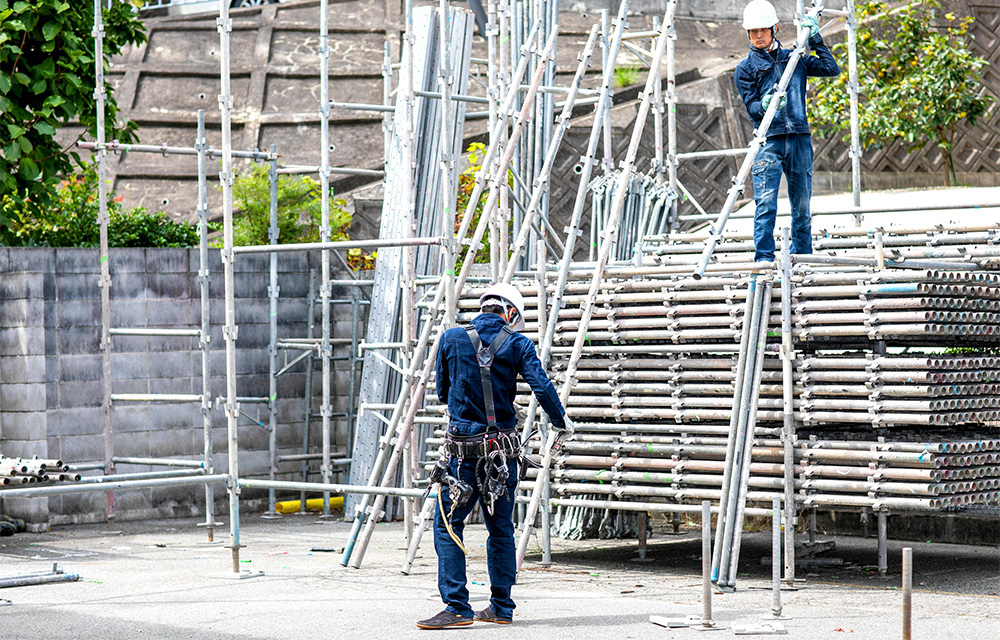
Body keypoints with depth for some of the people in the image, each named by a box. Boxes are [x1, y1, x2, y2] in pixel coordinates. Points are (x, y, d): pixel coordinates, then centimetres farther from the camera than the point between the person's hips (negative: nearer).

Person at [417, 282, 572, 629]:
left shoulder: (452, 339, 2)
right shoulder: (517, 344, 0)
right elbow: (542, 388, -8)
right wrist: (561, 423, 8)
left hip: (464, 449, -2)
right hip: (504, 451, 2)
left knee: (448, 527, 0)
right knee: (501, 529, 13)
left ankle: (457, 607, -8)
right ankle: (501, 607, 17)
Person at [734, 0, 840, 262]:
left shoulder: (794, 58, 15)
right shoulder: (745, 68, 7)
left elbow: (832, 69, 11)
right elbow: (751, 107, -1)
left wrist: (815, 39, 8)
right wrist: (764, 105, -24)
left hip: (799, 138, 3)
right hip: (768, 141, -3)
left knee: (801, 203, 8)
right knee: (766, 202, -13)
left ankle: (802, 257, 18)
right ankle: (764, 257, -12)